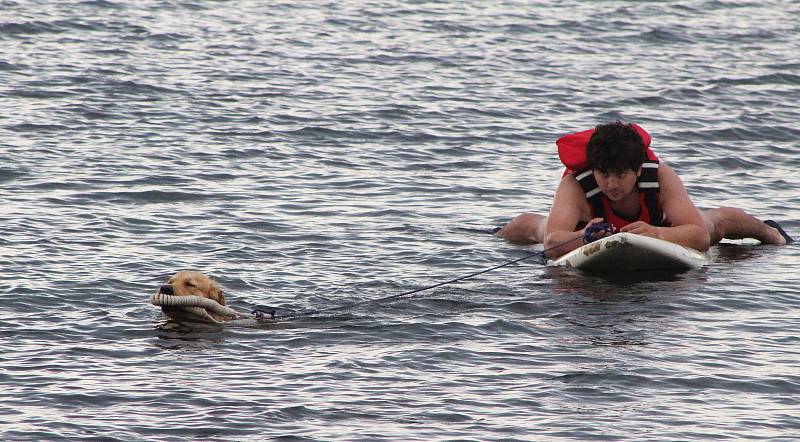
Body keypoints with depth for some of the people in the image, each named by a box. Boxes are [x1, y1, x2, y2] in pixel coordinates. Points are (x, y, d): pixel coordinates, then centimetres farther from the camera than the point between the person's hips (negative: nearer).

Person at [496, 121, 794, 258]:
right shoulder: (574, 185, -48)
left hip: (659, 220, 1)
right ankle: (498, 234, 68)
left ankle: (767, 231, 63)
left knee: (718, 223, 25)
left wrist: (656, 233, -71)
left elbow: (700, 236, -52)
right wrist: (584, 236, -80)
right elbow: (552, 243, -58)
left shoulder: (662, 177, -46)